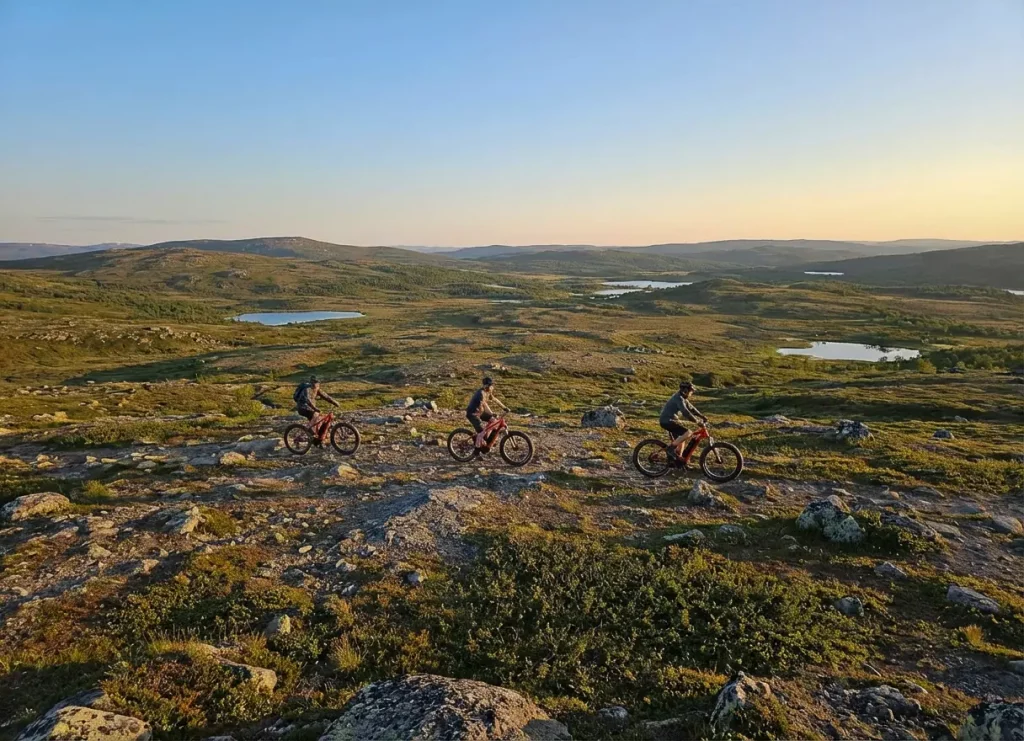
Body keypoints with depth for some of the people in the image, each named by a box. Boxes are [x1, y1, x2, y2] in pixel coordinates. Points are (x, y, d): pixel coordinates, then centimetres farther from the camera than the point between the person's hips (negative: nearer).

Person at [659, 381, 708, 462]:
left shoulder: (683, 398, 14)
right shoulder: (679, 398, -19)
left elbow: (691, 408, 20)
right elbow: (685, 412, -28)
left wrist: (702, 417, 12)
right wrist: (697, 421, -26)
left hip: (670, 420, 11)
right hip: (667, 421, -11)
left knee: (680, 440, 15)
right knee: (688, 433, -20)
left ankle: (677, 460, 24)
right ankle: (671, 448, -13)